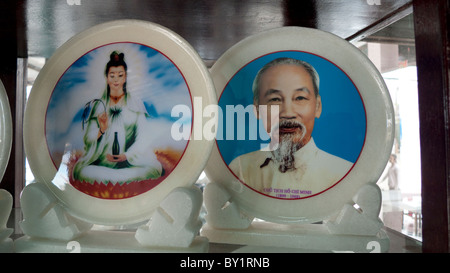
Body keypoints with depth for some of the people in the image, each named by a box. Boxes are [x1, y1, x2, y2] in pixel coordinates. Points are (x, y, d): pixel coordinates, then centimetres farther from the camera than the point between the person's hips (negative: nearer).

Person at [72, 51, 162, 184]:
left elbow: (143, 138, 3)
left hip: (131, 160, 0)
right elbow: (87, 139, 7)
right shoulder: (96, 105, 12)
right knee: (82, 171, -31)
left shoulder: (136, 104, 10)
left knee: (153, 169, -31)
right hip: (101, 161, 1)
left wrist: (127, 155, -13)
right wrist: (101, 130, -13)